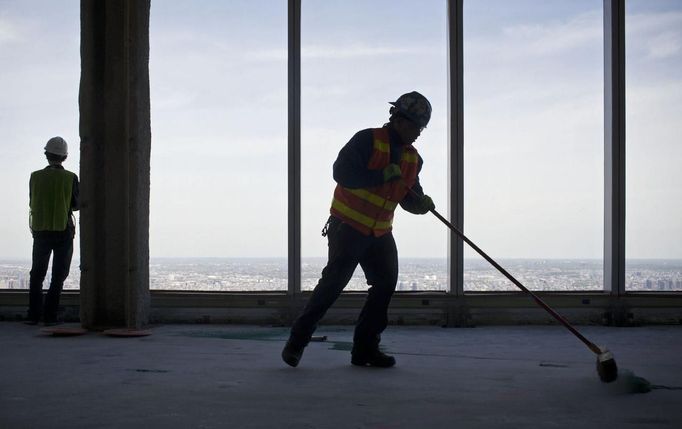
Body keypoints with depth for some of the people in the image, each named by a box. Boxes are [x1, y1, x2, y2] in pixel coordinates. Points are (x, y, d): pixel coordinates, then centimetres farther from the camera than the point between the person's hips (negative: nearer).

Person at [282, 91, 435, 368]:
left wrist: (421, 204, -13)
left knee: (386, 283, 0)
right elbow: (342, 173, -23)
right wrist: (382, 175, -26)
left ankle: (365, 347, 9)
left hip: (380, 233, 7)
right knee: (334, 281, -12)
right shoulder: (368, 140, -12)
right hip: (348, 226, -7)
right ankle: (297, 340, -3)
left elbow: (409, 198, 11)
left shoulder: (413, 159, 9)